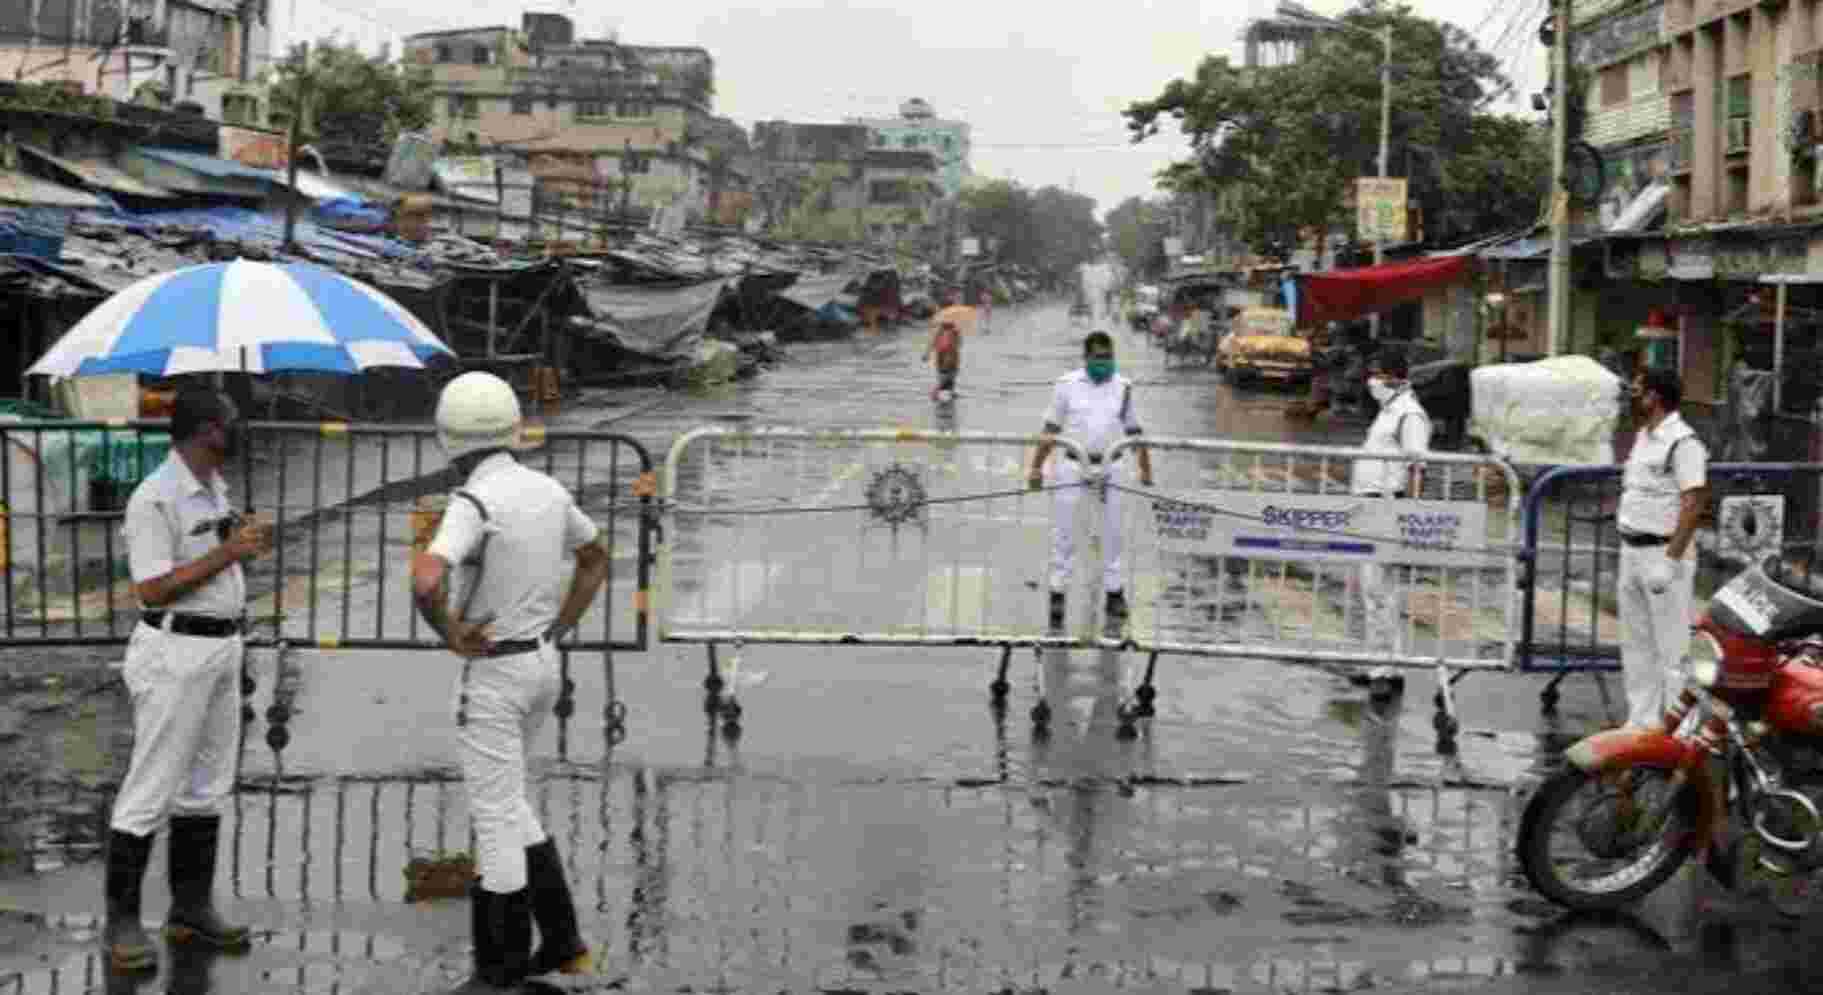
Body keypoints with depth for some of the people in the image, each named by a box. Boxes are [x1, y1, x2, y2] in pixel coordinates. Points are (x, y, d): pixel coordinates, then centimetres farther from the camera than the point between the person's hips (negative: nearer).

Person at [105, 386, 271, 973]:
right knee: (151, 789, -3)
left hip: (222, 648, 9)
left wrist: (245, 547, 7)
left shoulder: (212, 487, 11)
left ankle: (190, 910, 22)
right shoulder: (155, 498, -17)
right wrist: (227, 553, -22)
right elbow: (152, 589, -22)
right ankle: (121, 921, 5)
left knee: (207, 785, 13)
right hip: (176, 653, -9)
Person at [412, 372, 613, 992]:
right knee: (503, 801, 21)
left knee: (497, 818, 0)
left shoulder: (475, 502, -21)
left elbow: (425, 581, -36)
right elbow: (596, 559, 19)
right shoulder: (548, 491, 3)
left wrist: (449, 634, -17)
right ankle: (560, 941, 20)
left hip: (493, 674, -8)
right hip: (542, 666, 8)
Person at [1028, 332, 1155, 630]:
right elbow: (1051, 431, 3)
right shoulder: (1067, 384, 2)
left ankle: (1114, 594, 16)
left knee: (1111, 533, 6)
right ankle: (1057, 595, 9)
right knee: (1064, 534, 2)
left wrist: (1145, 469, 6)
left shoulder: (1123, 387, 7)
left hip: (1109, 467, 2)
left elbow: (1135, 432, 11)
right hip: (1072, 466, -1)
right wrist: (1036, 467, -1)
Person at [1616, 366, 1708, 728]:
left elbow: (1694, 502, -21)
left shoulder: (1683, 441, -16)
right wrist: (1628, 549, 18)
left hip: (1663, 553, -9)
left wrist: (1670, 560, -24)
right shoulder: (1643, 437, 13)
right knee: (1636, 644, 14)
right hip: (1631, 551, 9)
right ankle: (1642, 722, 22)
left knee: (1671, 646, -5)